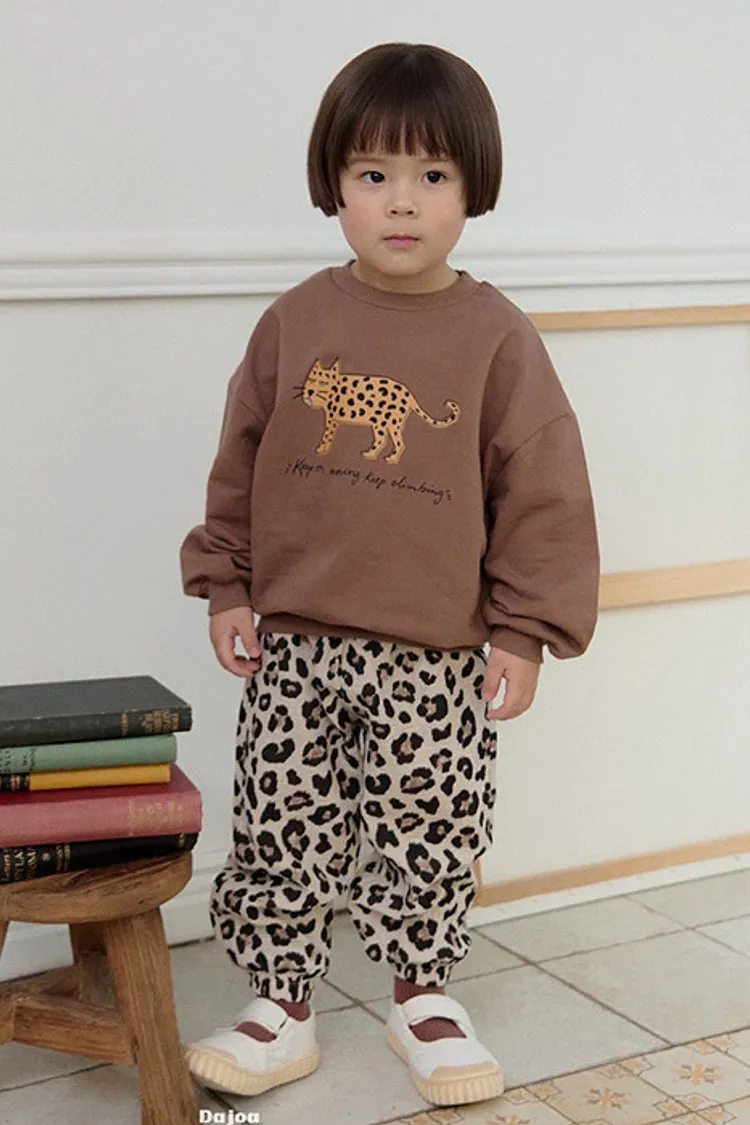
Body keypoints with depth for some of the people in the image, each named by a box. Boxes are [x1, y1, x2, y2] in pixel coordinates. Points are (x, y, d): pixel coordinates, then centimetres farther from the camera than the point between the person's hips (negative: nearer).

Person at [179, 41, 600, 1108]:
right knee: (280, 833, 8)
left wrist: (524, 631, -4)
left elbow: (544, 495, -2)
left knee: (431, 840, 11)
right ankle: (280, 1006, 25)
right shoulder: (295, 322, 1)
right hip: (291, 643, 2)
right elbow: (239, 462, 9)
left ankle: (422, 994, 33)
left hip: (438, 659, -1)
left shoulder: (496, 338, -5)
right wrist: (226, 585, 7)